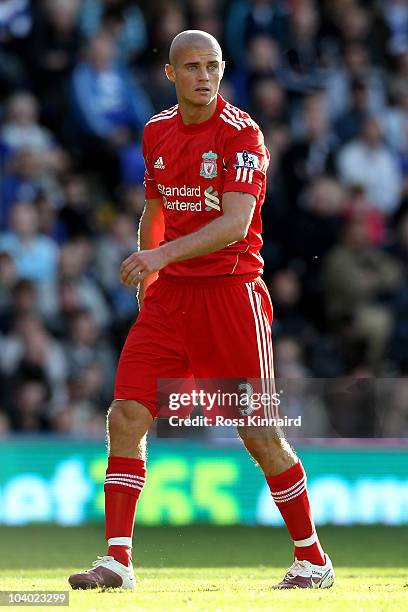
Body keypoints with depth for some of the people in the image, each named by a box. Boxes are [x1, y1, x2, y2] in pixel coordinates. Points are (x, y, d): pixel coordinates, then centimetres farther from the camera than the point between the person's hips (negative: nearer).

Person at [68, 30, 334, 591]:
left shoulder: (242, 135, -10)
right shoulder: (157, 132, 10)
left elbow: (234, 223, -22)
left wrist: (164, 254, -32)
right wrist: (145, 279, 23)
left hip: (231, 290, -5)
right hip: (168, 294, 5)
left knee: (260, 435, -3)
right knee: (126, 417, -8)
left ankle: (313, 560, 14)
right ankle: (118, 561, -5)